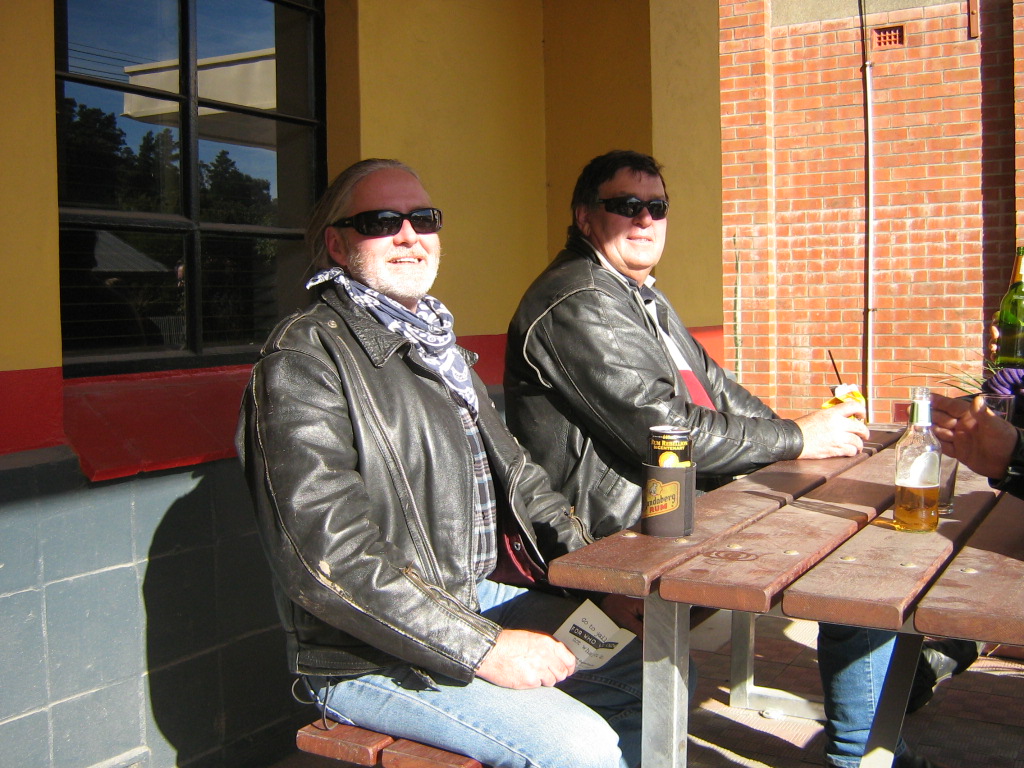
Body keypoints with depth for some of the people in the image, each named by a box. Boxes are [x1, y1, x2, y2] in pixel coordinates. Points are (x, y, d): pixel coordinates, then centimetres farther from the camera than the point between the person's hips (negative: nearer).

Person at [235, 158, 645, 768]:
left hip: (479, 597, 9)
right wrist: (483, 648, -24)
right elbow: (329, 557, -23)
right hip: (369, 661, -9)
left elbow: (512, 470, 20)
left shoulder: (437, 345, 16)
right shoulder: (304, 357, -15)